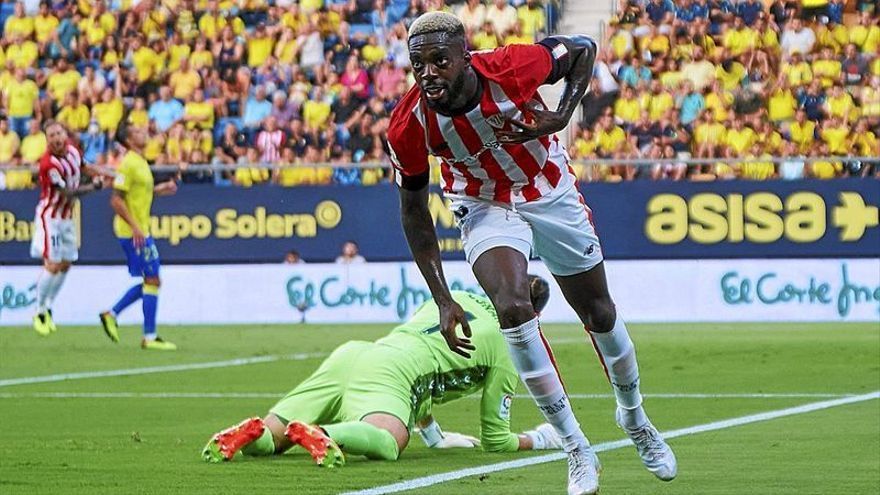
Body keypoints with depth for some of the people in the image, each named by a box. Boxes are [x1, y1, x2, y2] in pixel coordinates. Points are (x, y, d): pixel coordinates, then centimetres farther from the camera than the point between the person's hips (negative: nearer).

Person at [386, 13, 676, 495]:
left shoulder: (514, 67, -32)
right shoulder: (409, 126, -27)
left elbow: (583, 49, -11)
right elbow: (413, 207, -11)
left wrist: (562, 116, -27)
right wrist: (443, 300, -13)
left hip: (549, 191, 1)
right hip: (485, 207, -1)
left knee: (599, 313, 13)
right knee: (512, 307, -25)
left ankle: (634, 417, 43)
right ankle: (577, 450, -11)